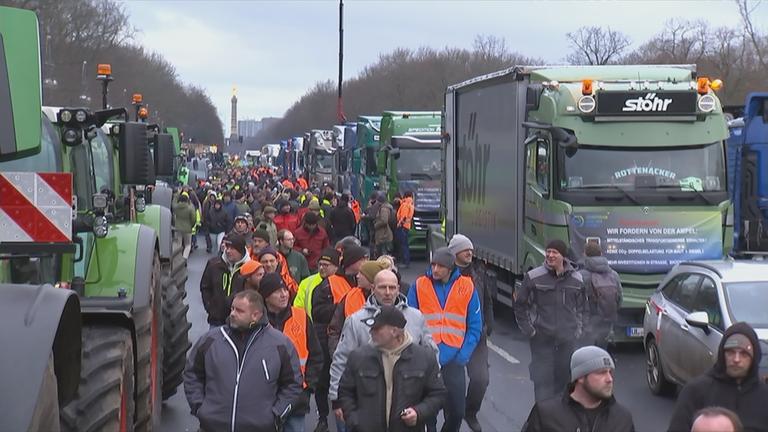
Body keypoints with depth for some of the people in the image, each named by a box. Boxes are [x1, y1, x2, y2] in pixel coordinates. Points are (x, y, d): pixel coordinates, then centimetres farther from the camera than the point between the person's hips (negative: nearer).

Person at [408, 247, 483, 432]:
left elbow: (475, 327, 5)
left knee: (457, 411, 2)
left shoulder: (466, 287, 3)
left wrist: (462, 356, -6)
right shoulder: (419, 286, 2)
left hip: (453, 360, 1)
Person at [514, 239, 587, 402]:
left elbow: (582, 307, 18)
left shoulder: (577, 279, 6)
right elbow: (520, 305, 4)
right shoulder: (533, 277, -4)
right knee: (542, 380, -6)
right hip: (542, 340, -3)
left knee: (564, 379, 10)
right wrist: (528, 329, -2)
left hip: (568, 339, 3)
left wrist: (579, 329, 8)